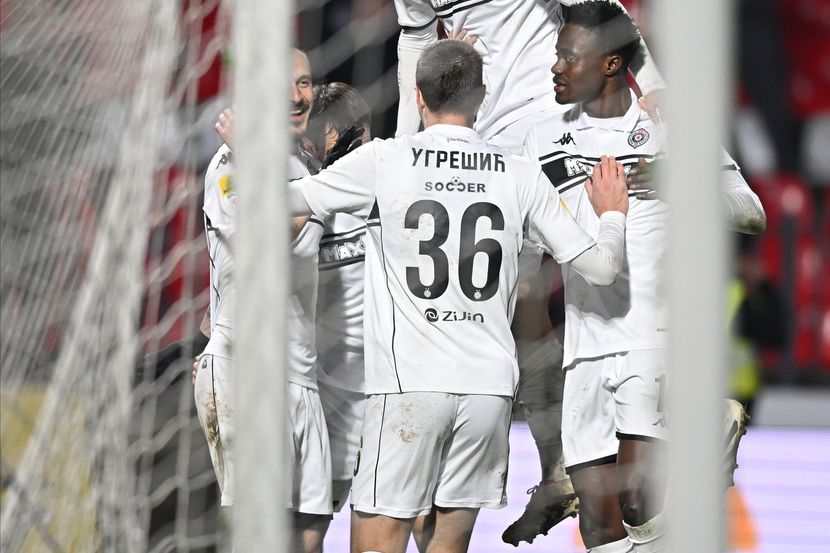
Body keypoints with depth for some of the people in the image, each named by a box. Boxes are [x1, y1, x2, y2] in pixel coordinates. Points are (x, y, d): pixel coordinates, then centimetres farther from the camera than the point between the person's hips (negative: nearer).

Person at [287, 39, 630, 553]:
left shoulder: (383, 159, -2)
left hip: (408, 383, -3)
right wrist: (614, 215, 29)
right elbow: (601, 267, 8)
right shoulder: (521, 175, 5)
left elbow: (287, 199, 7)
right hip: (489, 382, 3)